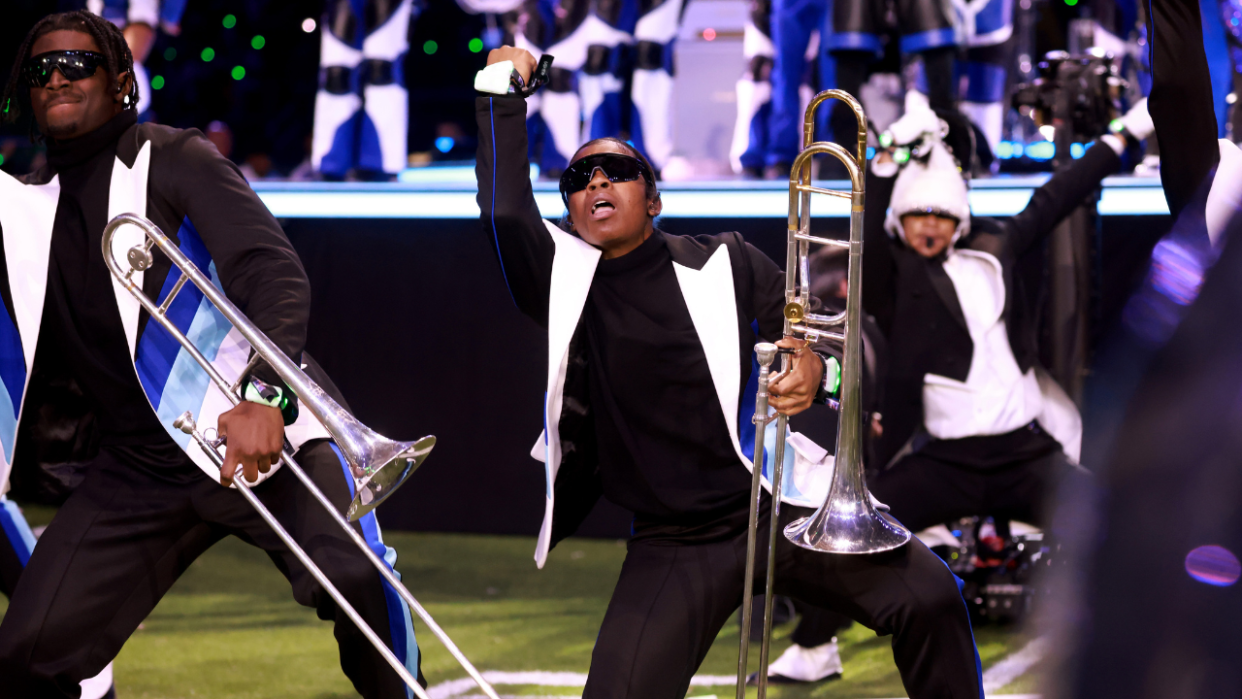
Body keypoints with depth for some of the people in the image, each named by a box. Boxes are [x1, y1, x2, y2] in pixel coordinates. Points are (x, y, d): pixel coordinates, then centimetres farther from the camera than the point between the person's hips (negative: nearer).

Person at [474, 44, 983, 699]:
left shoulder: (723, 263, 4)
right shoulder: (565, 279, 3)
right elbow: (504, 210, -16)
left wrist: (817, 368, -19)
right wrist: (502, 87, -14)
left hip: (780, 505, 0)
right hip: (674, 543, 0)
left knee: (928, 594, -16)